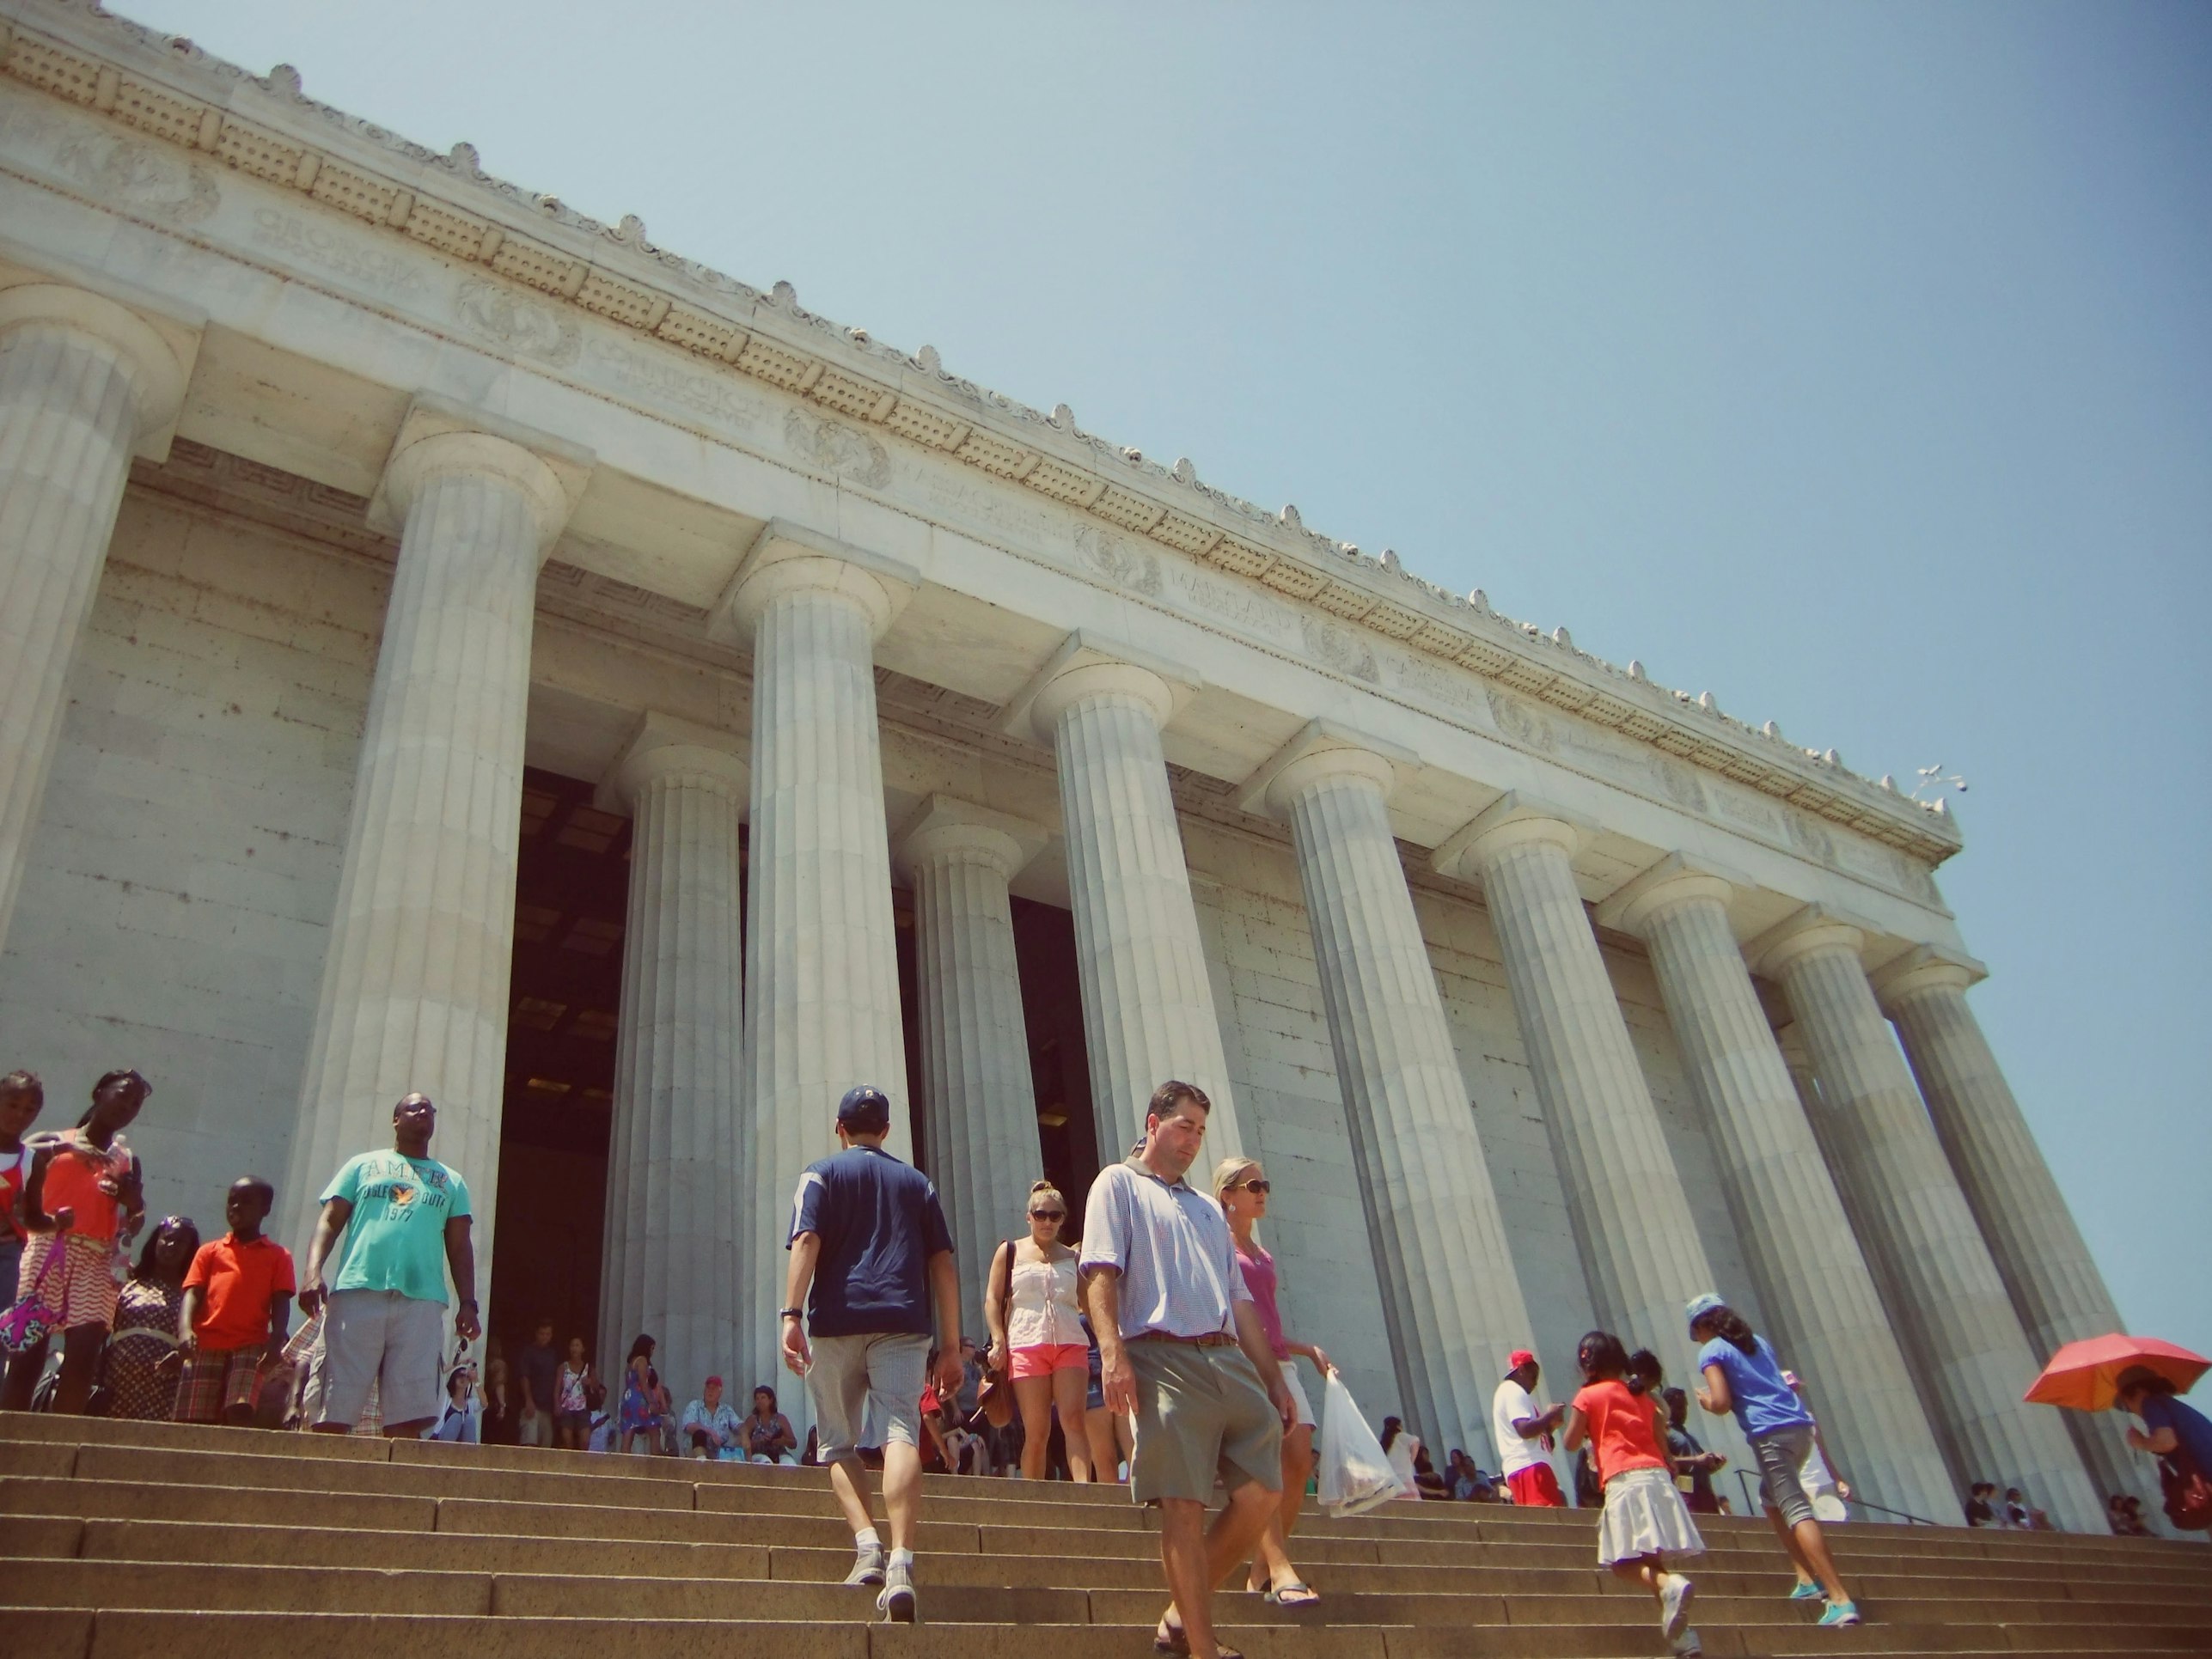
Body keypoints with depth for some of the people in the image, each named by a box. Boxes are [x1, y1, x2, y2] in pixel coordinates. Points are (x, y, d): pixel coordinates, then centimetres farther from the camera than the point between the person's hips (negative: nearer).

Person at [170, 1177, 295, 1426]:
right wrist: (185, 1329, -14)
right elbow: (192, 1293, 6)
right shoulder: (209, 1251, 18)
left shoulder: (278, 1255, 12)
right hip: (206, 1345, 2)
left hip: (250, 1346, -2)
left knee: (241, 1411, -20)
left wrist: (276, 1342, -13)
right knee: (193, 1420, -2)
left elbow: (281, 1303, 4)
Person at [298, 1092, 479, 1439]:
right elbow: (329, 1221, 10)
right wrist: (313, 1271, -9)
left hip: (422, 1302, 1)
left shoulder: (452, 1181, 23)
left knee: (407, 1417, -6)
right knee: (334, 1413, -5)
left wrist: (468, 1303, 6)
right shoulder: (363, 1165, 20)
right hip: (357, 1293, -1)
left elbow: (459, 1247, 19)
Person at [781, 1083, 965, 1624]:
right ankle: (900, 1562, -26)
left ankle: (867, 1543, -8)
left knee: (839, 1442, 12)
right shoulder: (916, 1181, 19)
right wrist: (951, 1345, 14)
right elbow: (942, 1265, 13)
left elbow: (806, 1242, -6)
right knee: (900, 1435, -9)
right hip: (902, 1324, 1)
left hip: (837, 1321, -1)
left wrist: (792, 1314, -14)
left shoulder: (822, 1173, 11)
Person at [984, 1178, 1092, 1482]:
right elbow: (993, 1299, 8)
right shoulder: (1010, 1251, 12)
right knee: (1036, 1432, -2)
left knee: (1073, 1419, -15)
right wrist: (998, 1341, -5)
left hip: (1070, 1343, 1)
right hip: (1025, 1344, -1)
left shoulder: (1072, 1257, 17)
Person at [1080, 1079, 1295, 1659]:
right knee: (1184, 1504, -7)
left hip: (1229, 1359, 7)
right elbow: (1101, 1271, -6)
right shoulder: (1119, 1184, 8)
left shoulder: (1208, 1208, 29)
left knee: (1263, 1491, 0)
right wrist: (1112, 1352, -19)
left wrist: (1273, 1376, 18)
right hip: (1163, 1358, -7)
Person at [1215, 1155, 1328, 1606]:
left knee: (1300, 1461, -7)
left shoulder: (1262, 1255, 25)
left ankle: (1261, 1572, 1)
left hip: (1276, 1362, 7)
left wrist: (1308, 1349, 18)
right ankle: (1281, 1572, -23)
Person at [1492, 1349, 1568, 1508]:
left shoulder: (1509, 1392, 27)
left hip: (1524, 1467, 11)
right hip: (1530, 1466, -11)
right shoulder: (1514, 1392, -6)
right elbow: (1525, 1430, -20)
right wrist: (1549, 1416, -7)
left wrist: (1548, 1426, 15)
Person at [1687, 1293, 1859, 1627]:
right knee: (1771, 1496, 26)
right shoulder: (1757, 1341, 22)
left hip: (1771, 1434, -8)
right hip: (1800, 1425, 8)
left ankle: (1840, 1600, -20)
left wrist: (1705, 1401, 10)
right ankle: (1808, 1576, 20)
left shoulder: (1711, 1351, 0)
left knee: (1797, 1512, -11)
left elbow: (1722, 1404, -10)